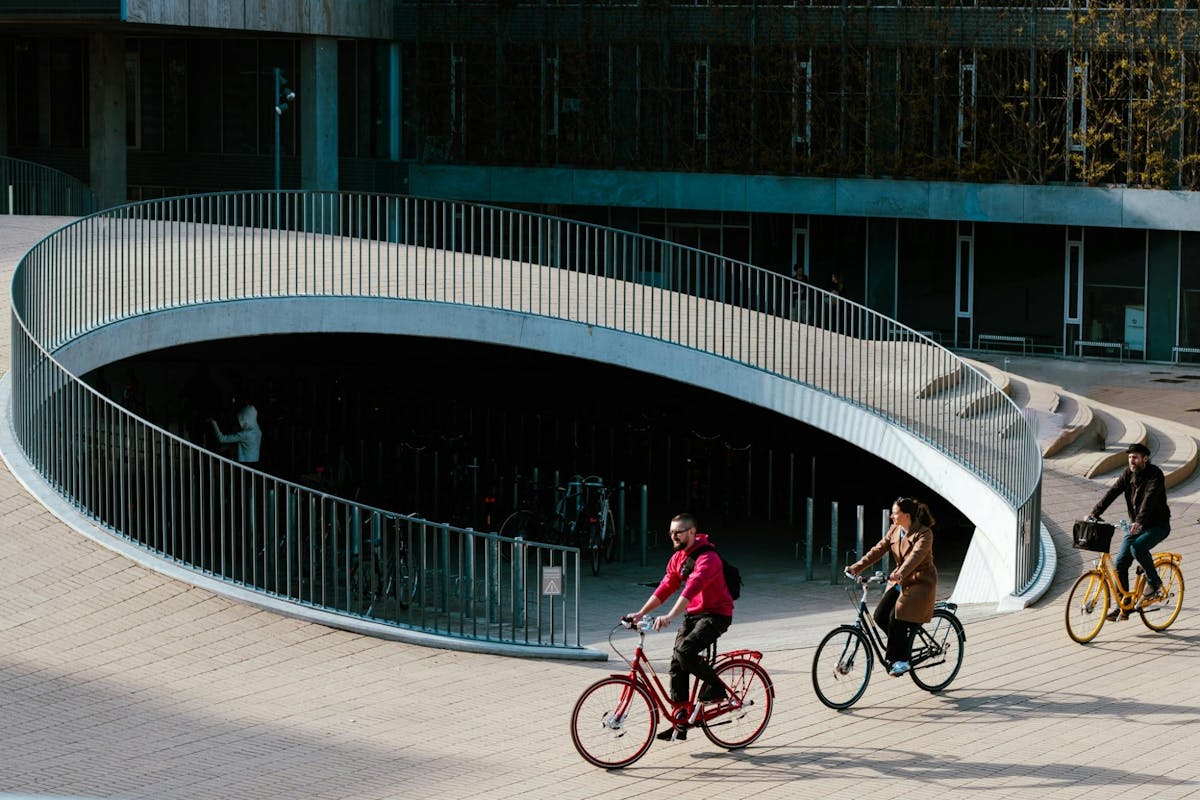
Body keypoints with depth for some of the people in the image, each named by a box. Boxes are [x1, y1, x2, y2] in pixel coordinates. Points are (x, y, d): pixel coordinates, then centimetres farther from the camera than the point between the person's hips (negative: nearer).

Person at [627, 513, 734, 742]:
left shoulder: (707, 558, -21)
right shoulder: (677, 558, 7)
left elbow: (692, 587, -34)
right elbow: (665, 588, 5)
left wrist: (670, 616, -45)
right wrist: (641, 613, -7)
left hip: (715, 614, -8)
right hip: (692, 614, 8)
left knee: (685, 651, -27)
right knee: (676, 662, -1)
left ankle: (716, 688, -3)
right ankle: (679, 723, 3)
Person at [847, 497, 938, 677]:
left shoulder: (924, 534, -18)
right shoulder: (894, 530, 4)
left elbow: (916, 556, -34)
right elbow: (878, 550, 0)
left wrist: (900, 573, -50)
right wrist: (856, 567, -11)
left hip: (920, 582, -7)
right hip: (900, 581, 7)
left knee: (897, 618, -20)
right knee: (880, 616, -6)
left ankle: (900, 660, -8)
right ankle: (902, 646, 15)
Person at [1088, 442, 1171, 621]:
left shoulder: (1155, 474, -17)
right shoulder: (1129, 473, 2)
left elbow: (1150, 498, -32)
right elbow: (1112, 492, -7)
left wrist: (1139, 522, -47)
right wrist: (1094, 514, -19)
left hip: (1158, 525, -7)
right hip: (1137, 526, 7)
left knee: (1137, 547, -33)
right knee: (1120, 563, -5)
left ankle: (1154, 583, -11)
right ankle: (1123, 607, 3)